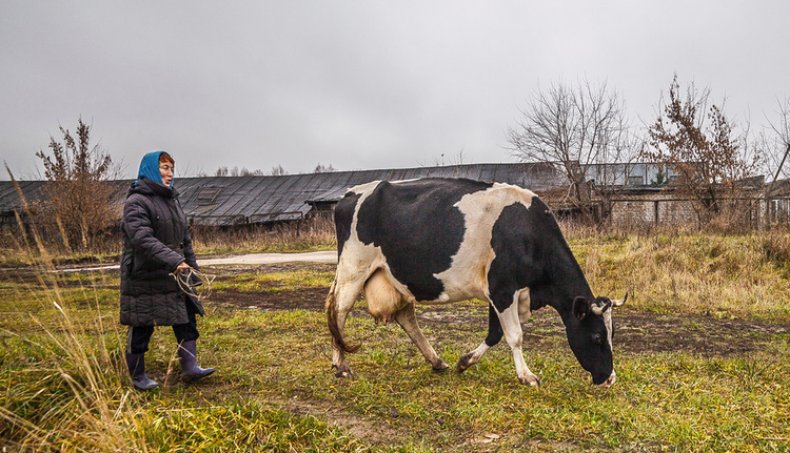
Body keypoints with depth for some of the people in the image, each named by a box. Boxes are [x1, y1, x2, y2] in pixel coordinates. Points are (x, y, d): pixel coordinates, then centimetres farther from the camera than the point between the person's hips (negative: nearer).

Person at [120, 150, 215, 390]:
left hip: (174, 277, 8)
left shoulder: (172, 201, 14)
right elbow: (142, 239, -27)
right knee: (141, 327, 4)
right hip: (144, 279, -8)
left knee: (186, 318, 5)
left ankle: (190, 366, 11)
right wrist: (173, 261, -36)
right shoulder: (136, 202, -13)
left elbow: (185, 238, 19)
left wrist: (191, 267, 15)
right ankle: (137, 375, 19)